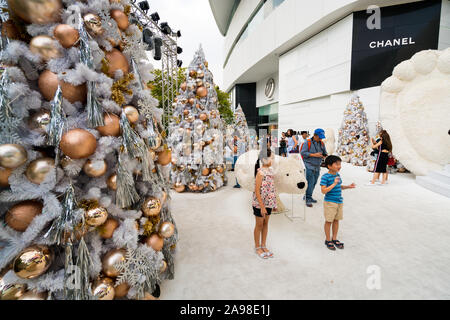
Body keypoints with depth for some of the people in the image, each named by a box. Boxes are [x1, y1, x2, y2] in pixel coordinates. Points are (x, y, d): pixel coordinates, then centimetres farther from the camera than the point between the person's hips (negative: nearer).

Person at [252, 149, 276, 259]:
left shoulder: (270, 170, 4)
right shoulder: (260, 172, -19)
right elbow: (257, 191, -19)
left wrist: (274, 203, 13)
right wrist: (262, 207, -20)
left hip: (269, 202, 7)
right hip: (259, 203, -7)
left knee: (265, 224, 16)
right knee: (259, 225, 8)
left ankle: (263, 246, 32)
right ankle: (257, 247, 25)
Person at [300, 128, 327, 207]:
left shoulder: (322, 143, 13)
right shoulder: (308, 142, -7)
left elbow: (325, 153, 20)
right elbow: (302, 152, -13)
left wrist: (324, 156, -5)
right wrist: (314, 155, -18)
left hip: (317, 167, 7)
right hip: (309, 166, -6)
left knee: (314, 183, 9)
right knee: (310, 182, -11)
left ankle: (308, 197, 22)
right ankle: (308, 199, -4)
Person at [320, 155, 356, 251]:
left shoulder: (337, 175, 5)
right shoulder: (325, 177, -18)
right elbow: (323, 190, -24)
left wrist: (348, 186, 6)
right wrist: (334, 183, -28)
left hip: (339, 201, 7)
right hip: (330, 202, -7)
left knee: (336, 220, 16)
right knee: (329, 221, 5)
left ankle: (334, 239, 31)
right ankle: (328, 240, 21)